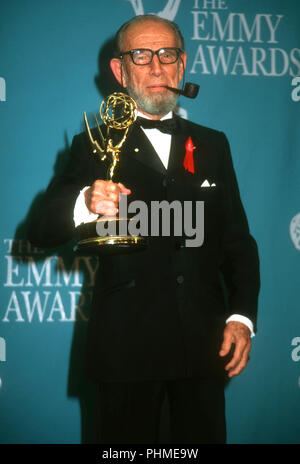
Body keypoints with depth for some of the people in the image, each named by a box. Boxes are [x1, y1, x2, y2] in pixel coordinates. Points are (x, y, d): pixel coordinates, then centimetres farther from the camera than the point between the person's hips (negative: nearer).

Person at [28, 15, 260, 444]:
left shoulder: (213, 146, 13)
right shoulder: (95, 147, 4)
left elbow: (238, 239, 11)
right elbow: (42, 232, -7)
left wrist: (242, 315, -3)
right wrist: (85, 204, -28)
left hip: (203, 343, 3)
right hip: (126, 345, -2)